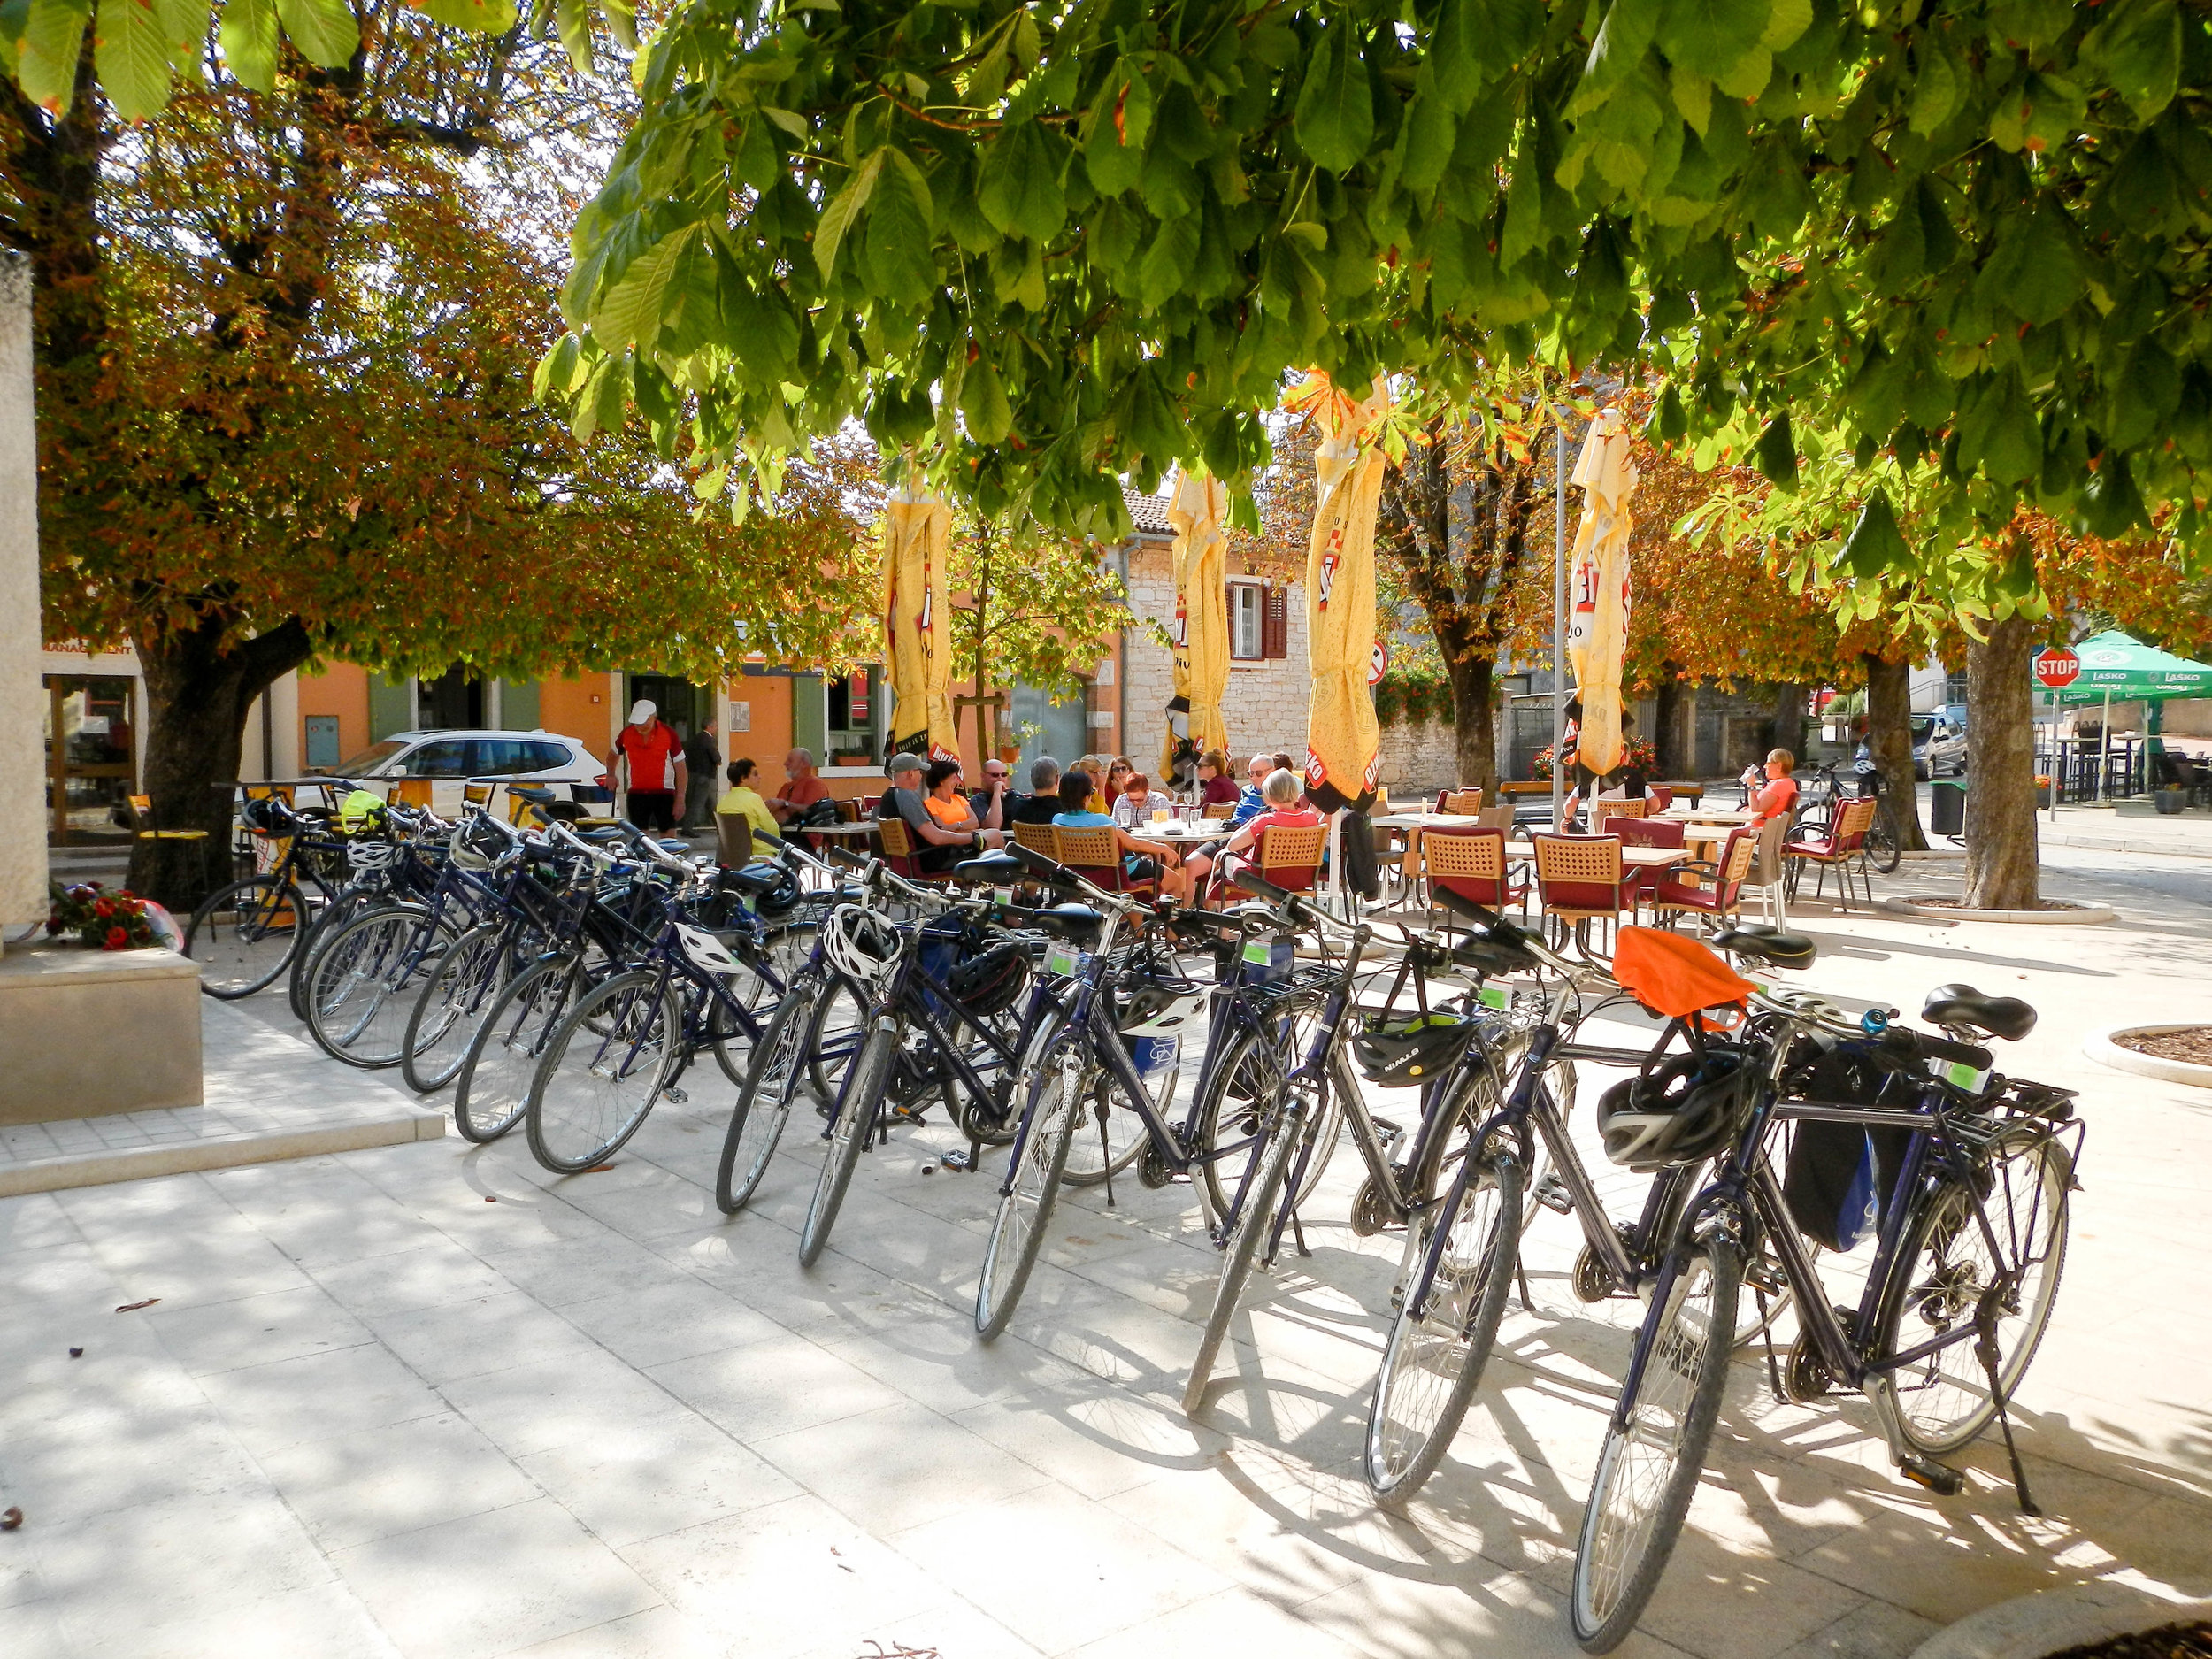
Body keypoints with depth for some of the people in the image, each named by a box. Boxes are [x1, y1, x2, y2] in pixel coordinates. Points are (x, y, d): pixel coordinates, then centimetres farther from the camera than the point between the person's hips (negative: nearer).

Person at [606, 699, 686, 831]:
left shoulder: (668, 734, -7)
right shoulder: (626, 734, 2)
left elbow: (681, 770, -5)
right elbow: (613, 754, 23)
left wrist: (680, 799, -11)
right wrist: (611, 774, 4)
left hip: (664, 792, -3)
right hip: (636, 794, 3)